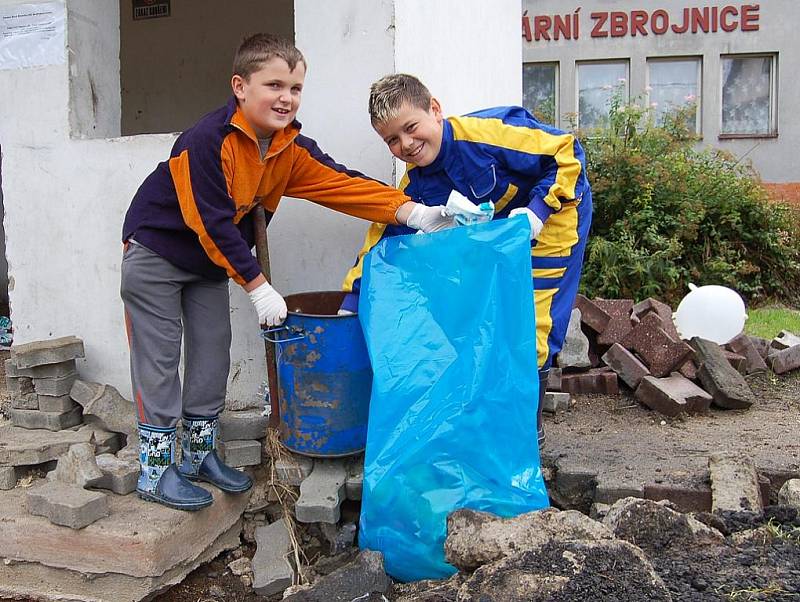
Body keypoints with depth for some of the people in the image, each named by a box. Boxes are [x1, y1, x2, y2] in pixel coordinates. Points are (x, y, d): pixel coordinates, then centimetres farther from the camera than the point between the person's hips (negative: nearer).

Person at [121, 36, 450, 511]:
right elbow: (212, 222, -28)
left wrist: (413, 212, -29)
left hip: (210, 259, 7)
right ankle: (156, 470, 9)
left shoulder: (291, 149, -8)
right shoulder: (207, 141, -29)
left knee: (214, 352, 9)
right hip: (156, 252, -7)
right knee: (159, 360, -2)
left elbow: (341, 183, -17)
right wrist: (259, 288, -26)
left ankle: (200, 453, 24)